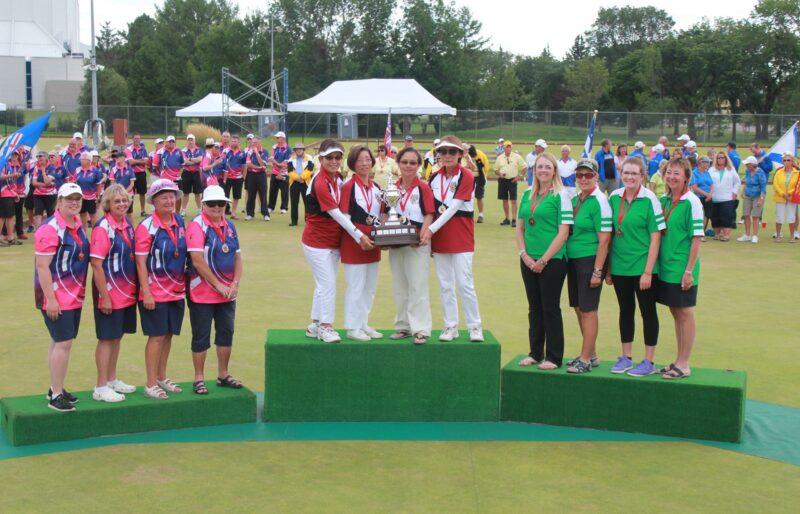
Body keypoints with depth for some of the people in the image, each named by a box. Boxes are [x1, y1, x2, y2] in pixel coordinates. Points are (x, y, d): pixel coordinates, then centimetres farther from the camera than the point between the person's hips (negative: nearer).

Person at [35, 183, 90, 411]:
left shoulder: (78, 224, 9)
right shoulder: (50, 229, -16)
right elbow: (42, 266, -18)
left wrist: (81, 291, 20)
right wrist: (50, 299, -20)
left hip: (75, 296, 8)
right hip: (56, 298, -8)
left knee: (59, 342, 15)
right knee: (63, 343, -10)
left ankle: (56, 389, 24)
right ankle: (55, 396, -2)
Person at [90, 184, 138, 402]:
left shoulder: (127, 223, 5)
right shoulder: (103, 228, -17)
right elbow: (96, 265, -19)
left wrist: (135, 287, 12)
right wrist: (105, 297, -19)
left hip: (127, 292, 7)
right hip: (110, 293, -7)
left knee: (117, 336, 16)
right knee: (107, 338, 1)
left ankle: (112, 380, 29)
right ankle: (101, 388, 10)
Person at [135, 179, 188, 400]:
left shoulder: (180, 222, 5)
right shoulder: (146, 226, -13)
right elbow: (140, 262, -13)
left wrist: (184, 283, 12)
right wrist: (146, 292, -16)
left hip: (177, 289, 6)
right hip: (156, 291, -6)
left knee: (168, 334, 12)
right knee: (157, 336, -1)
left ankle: (162, 377, 25)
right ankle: (151, 384, 8)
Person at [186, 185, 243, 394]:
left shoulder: (229, 226, 8)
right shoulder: (197, 225, -13)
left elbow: (237, 257, 10)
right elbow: (197, 260, -19)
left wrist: (235, 283, -4)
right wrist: (218, 285, -16)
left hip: (228, 292, 6)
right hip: (202, 293, -6)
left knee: (226, 333, 12)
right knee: (201, 336, 3)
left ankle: (223, 375, 25)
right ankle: (199, 379, 13)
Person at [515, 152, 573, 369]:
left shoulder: (561, 195, -7)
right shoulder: (527, 195, 10)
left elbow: (564, 232, -12)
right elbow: (520, 227, 13)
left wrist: (543, 259, -14)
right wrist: (524, 254, -2)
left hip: (552, 260, -5)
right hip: (529, 261, 5)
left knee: (551, 308, 1)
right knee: (534, 308, 12)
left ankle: (553, 357, 10)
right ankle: (535, 353, 22)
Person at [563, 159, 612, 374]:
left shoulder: (599, 201, -12)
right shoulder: (574, 199, 11)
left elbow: (604, 240, -15)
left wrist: (597, 271, -18)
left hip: (590, 260, -8)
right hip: (573, 259, 8)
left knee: (588, 310, -3)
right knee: (579, 308, 13)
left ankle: (585, 360, 3)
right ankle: (591, 354, 25)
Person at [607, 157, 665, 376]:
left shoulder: (649, 199, -11)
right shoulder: (614, 197, 2)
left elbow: (656, 237, -12)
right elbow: (609, 234, 9)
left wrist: (648, 271, -15)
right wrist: (607, 268, 9)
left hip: (643, 267, -5)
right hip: (619, 266, 5)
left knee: (647, 311, 5)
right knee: (625, 310, 14)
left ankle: (649, 361, 14)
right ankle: (626, 357, 25)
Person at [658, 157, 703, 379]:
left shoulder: (691, 202, -11)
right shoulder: (663, 200, 7)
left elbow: (696, 238, -13)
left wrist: (689, 270, -15)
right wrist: (656, 263, 8)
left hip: (682, 269, -6)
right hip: (665, 267, 6)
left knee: (685, 313, 2)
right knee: (675, 313, 14)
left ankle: (684, 364, 10)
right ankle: (679, 360, 23)